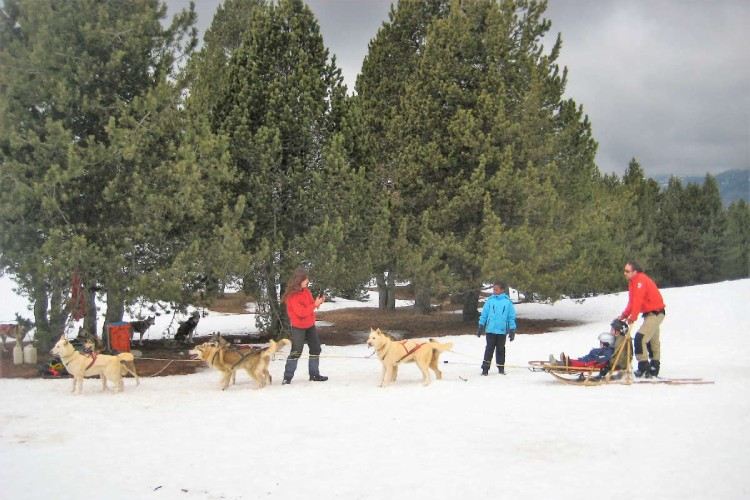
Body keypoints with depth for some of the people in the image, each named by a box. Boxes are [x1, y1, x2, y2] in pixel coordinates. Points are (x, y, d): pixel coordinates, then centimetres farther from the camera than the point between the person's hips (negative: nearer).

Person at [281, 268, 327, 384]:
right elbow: (301, 312, -25)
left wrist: (318, 302, -10)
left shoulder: (306, 291, 2)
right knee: (296, 351, -10)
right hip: (298, 327, -8)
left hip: (310, 325, 8)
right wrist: (315, 304, -25)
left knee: (316, 349, 11)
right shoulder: (292, 296, -21)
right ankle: (287, 377, -4)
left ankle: (314, 374, 21)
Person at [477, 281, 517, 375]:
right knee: (489, 348, -1)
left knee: (500, 349, 12)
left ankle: (501, 367, 24)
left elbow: (512, 317, 2)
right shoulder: (490, 300, -1)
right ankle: (485, 368, 2)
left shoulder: (507, 302, -2)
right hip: (490, 330, 0)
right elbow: (484, 314, 4)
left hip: (502, 330, 0)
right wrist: (481, 327, 4)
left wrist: (512, 330, 2)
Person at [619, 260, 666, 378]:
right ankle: (654, 369, 26)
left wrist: (633, 317, -30)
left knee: (640, 338, -17)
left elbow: (638, 300, -28)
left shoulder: (641, 280, -20)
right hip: (651, 313, 11)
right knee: (653, 341, 17)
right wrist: (624, 315, 3)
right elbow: (632, 302, 12)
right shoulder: (633, 281, 10)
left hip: (655, 313, -11)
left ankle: (643, 366, -15)